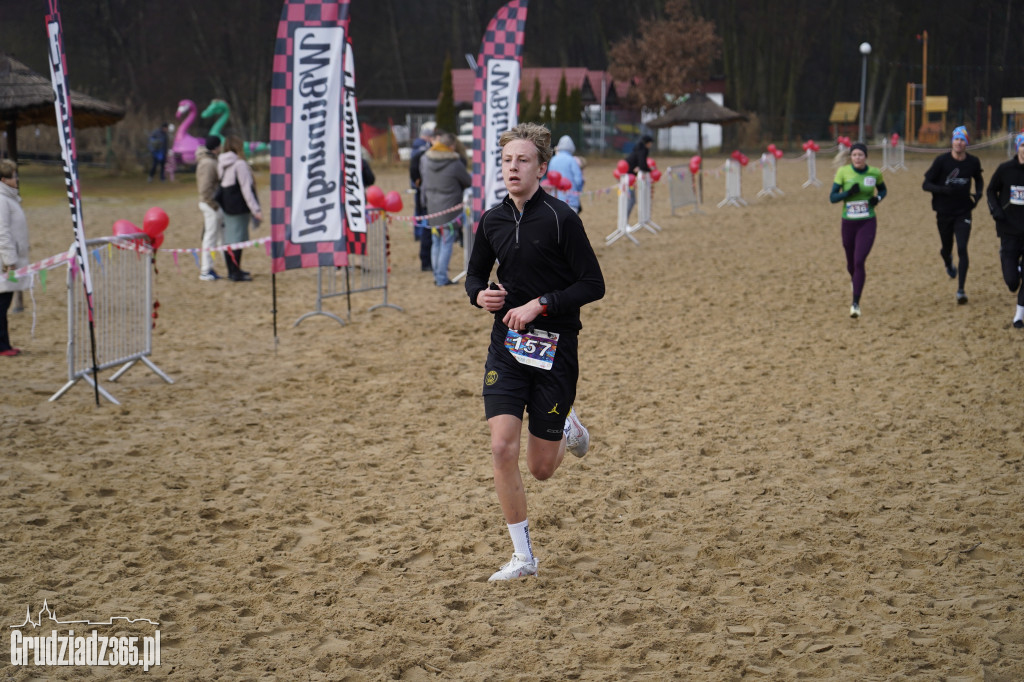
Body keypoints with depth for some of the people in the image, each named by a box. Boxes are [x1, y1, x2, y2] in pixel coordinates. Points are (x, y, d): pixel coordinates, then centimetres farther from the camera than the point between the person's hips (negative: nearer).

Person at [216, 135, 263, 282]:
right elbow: (246, 188, -17)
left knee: (229, 237, 14)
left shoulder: (221, 164, 8)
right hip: (239, 206, -8)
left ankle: (232, 270, 23)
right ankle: (236, 273, -1)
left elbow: (221, 184, 10)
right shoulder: (239, 164, -15)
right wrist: (255, 209, -16)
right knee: (238, 238, -3)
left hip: (226, 205, 8)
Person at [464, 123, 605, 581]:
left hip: (554, 349, -3)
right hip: (506, 346, 4)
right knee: (502, 448, -11)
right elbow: (476, 274, 19)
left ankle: (567, 428, 42)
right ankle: (523, 556, 2)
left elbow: (593, 285, -10)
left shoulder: (560, 218, -11)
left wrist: (540, 305, -18)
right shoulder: (493, 221, 4)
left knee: (541, 469, 5)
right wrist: (480, 295, -4)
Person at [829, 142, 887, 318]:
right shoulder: (843, 172, -7)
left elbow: (882, 190, 15)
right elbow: (832, 197, -7)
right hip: (848, 223, 1)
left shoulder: (875, 173, -4)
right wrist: (848, 193, -24)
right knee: (851, 263, 15)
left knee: (859, 261, -15)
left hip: (867, 224, -1)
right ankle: (854, 279, 52)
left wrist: (878, 198, -7)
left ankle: (856, 303, -12)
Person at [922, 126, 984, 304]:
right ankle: (948, 263, 52)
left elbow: (978, 179, 20)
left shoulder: (973, 162, -1)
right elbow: (926, 184, -9)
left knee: (962, 249, -11)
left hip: (963, 213, 0)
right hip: (944, 213, 0)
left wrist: (978, 193, -1)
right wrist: (944, 190, -26)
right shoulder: (942, 161, -10)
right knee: (947, 248, 13)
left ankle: (960, 290, -9)